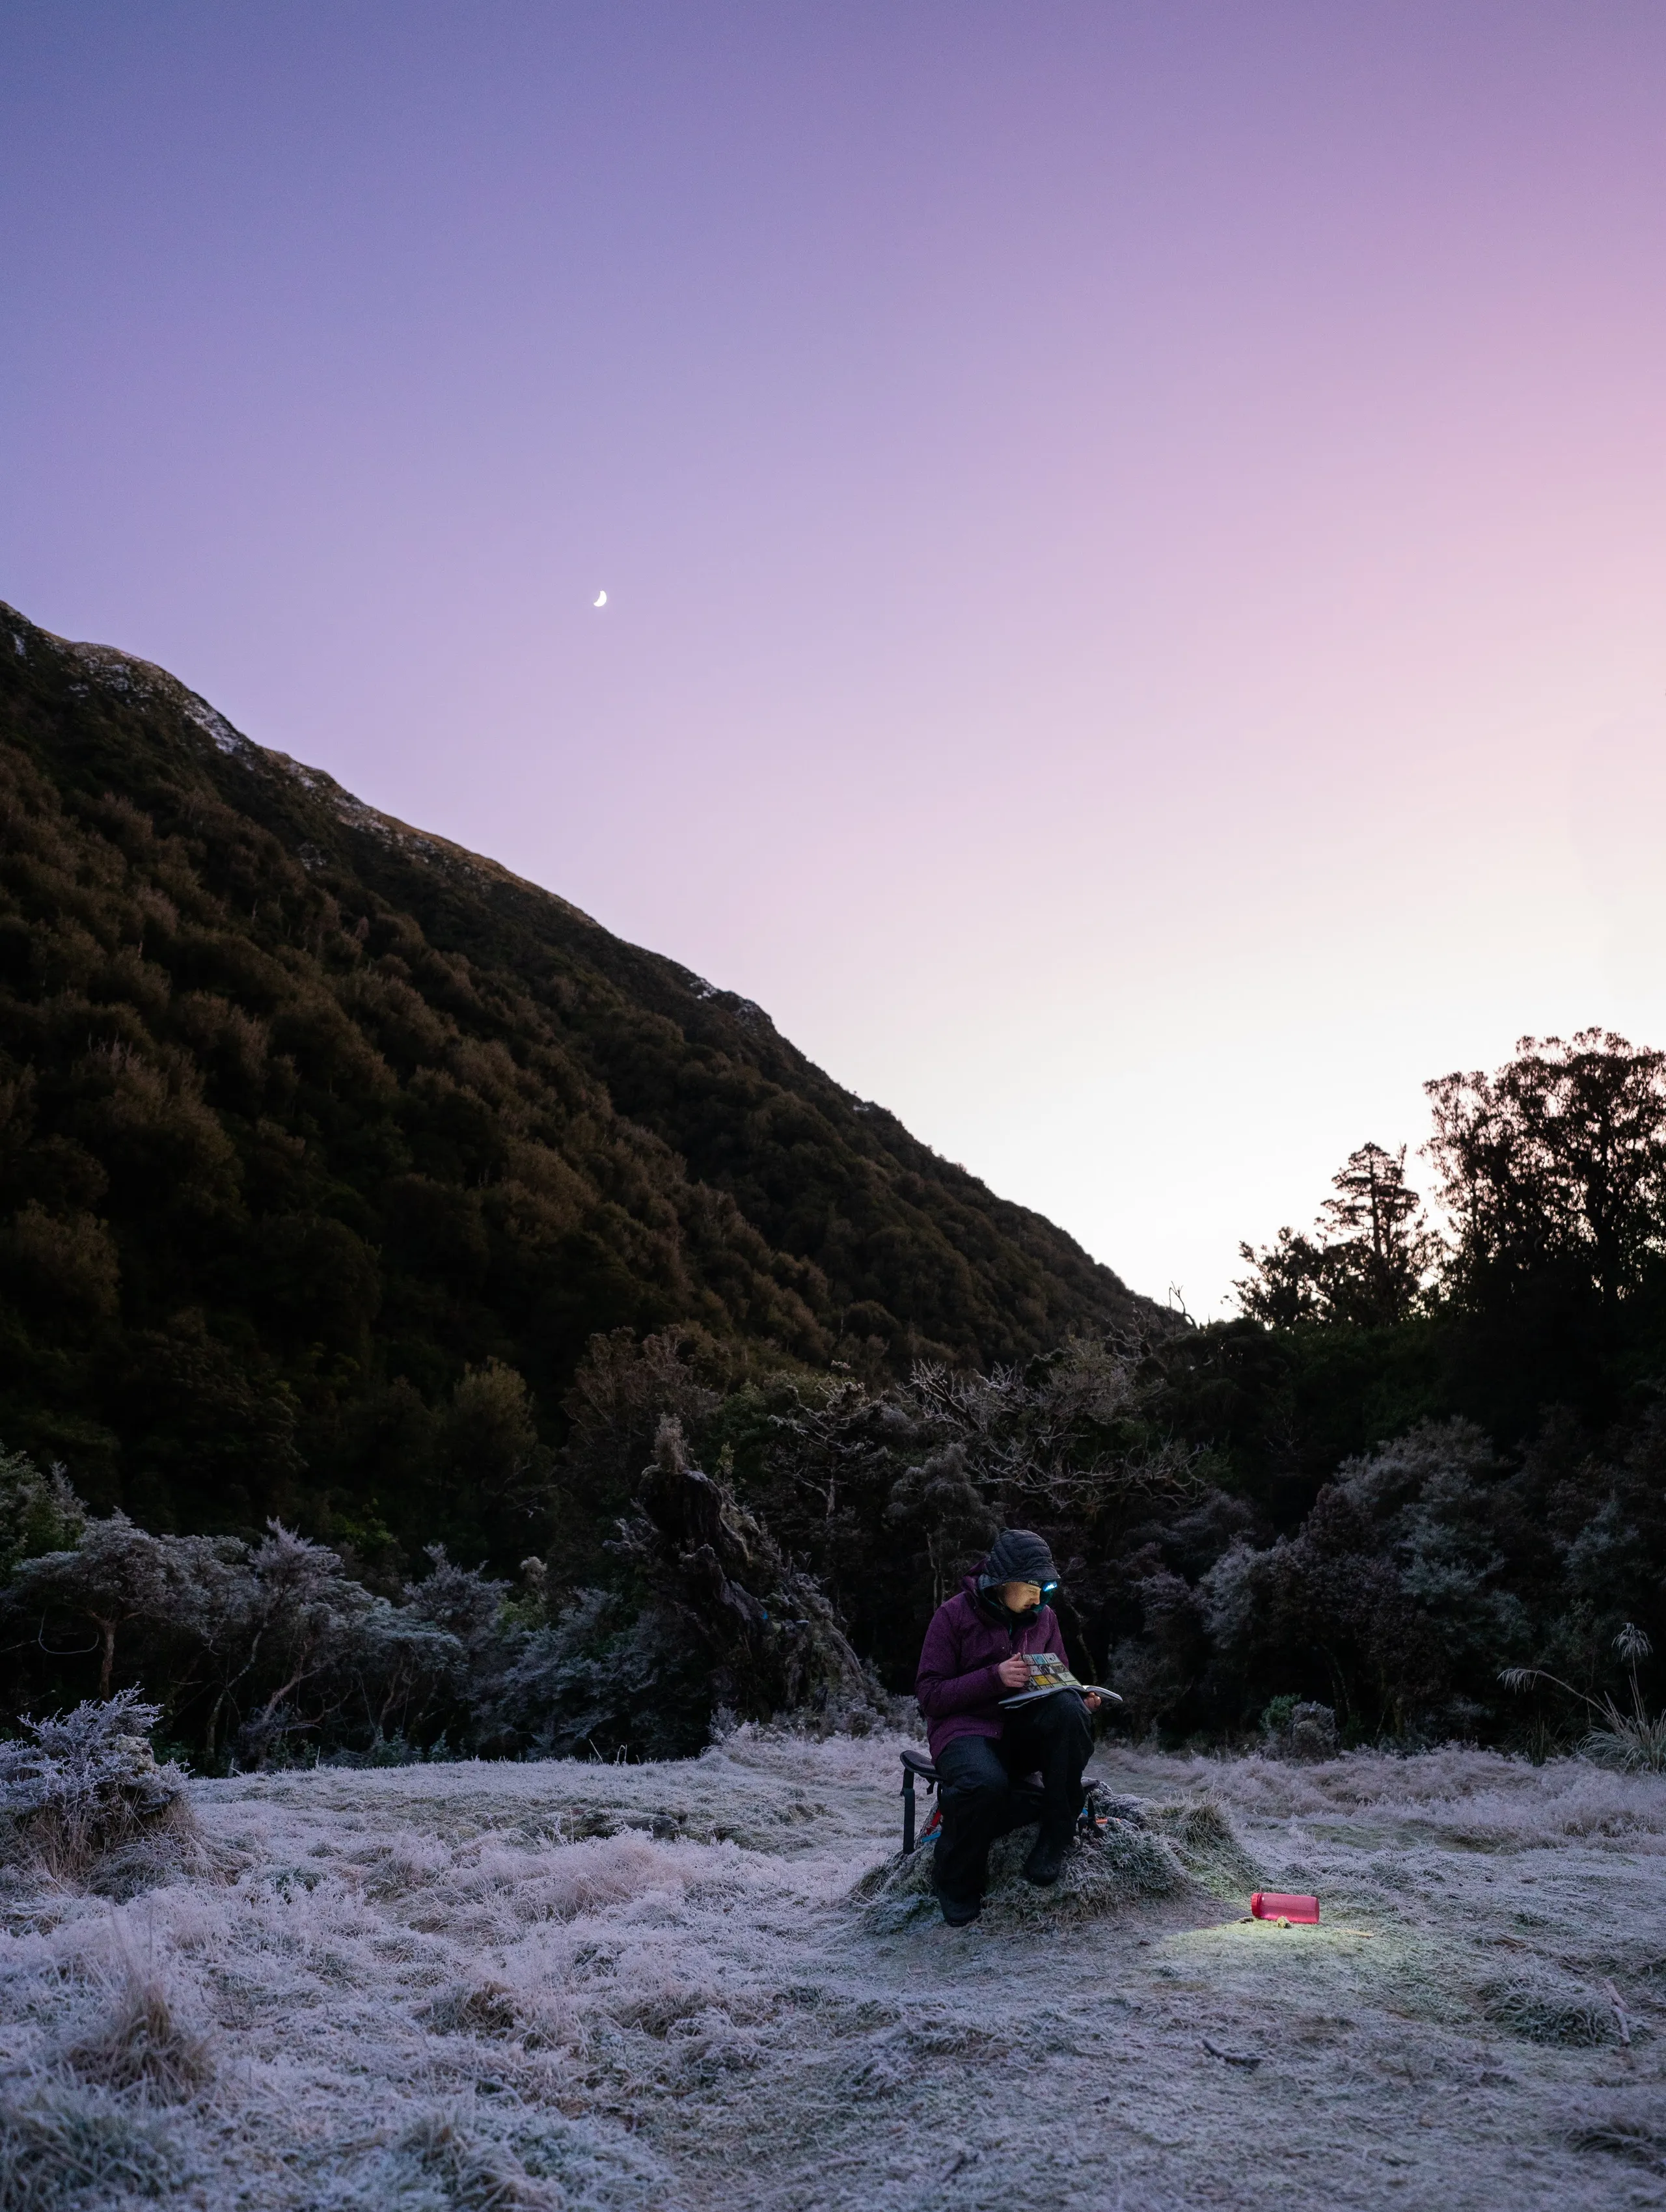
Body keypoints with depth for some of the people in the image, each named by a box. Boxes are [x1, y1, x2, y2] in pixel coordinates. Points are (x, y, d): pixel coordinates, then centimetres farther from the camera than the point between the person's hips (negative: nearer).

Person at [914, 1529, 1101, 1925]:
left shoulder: (1043, 1616, 10)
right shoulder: (954, 1615, -5)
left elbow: (1060, 1678, 20)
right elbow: (930, 1695, -8)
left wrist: (1080, 1697, -5)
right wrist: (995, 1677, -21)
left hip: (1024, 1730, 4)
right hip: (965, 1728, -4)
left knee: (1068, 1710, -31)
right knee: (984, 1784, -40)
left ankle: (1057, 1831, -13)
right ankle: (956, 1879, -9)